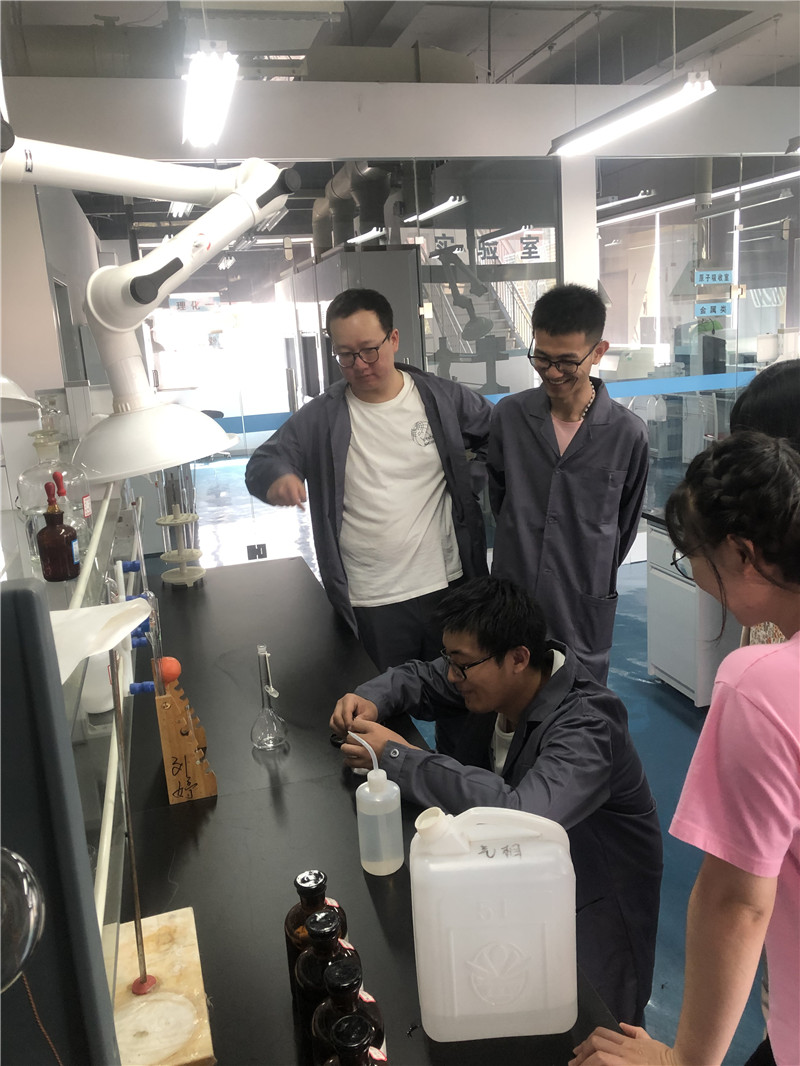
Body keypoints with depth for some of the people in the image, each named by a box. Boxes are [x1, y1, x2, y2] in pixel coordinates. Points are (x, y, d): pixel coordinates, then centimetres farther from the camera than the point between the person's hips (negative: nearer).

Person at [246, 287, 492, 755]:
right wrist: (278, 476, -29)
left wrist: (471, 480, 1)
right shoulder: (322, 417, -4)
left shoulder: (442, 398, 0)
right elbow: (263, 460, -6)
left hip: (449, 587, 2)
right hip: (371, 606, -2)